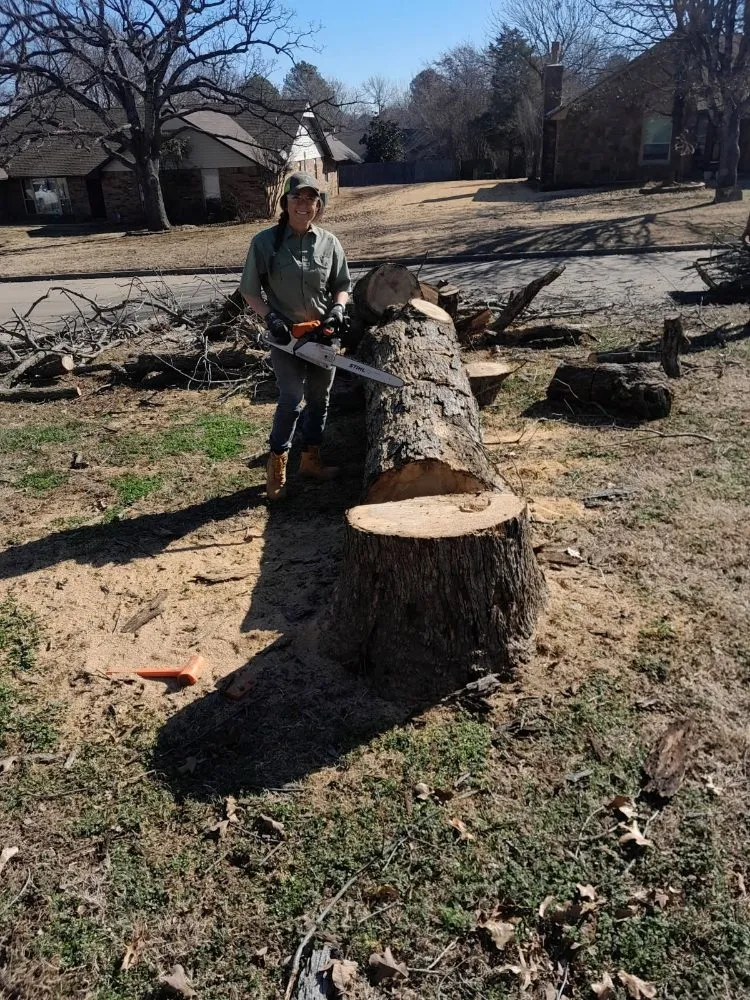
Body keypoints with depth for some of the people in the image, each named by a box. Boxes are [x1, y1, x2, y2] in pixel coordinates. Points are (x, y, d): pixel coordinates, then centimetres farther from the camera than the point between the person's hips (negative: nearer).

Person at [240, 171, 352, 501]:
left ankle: (311, 460, 29)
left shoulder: (329, 242, 0)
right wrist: (270, 317, -16)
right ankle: (276, 467, 6)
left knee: (319, 399, 12)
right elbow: (249, 291, -2)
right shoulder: (265, 242, -8)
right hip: (285, 337, -4)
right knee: (292, 399, -11)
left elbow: (342, 285, 9)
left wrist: (337, 309, -11)